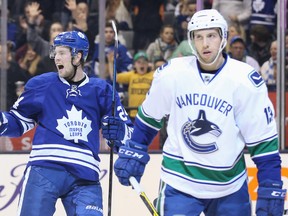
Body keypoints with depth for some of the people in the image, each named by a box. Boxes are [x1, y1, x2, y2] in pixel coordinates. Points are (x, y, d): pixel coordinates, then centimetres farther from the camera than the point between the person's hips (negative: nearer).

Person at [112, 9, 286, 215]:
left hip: (230, 186, 1)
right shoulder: (171, 74, -9)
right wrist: (131, 153, 9)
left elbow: (264, 140, -7)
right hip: (179, 181, -1)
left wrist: (271, 190, -10)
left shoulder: (245, 80, -11)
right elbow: (149, 116, 10)